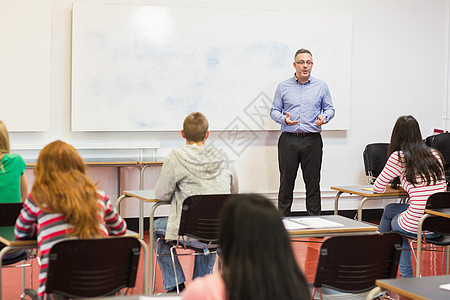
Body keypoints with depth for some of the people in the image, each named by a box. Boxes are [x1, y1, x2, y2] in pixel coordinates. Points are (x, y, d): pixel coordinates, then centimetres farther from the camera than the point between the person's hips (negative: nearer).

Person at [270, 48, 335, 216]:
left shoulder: (321, 86, 9)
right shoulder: (283, 87, 8)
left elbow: (330, 109, 12)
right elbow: (274, 111, 9)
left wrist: (324, 117, -10)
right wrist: (284, 119, -12)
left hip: (312, 140, 0)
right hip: (289, 140, 0)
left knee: (313, 182, 3)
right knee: (286, 182, 2)